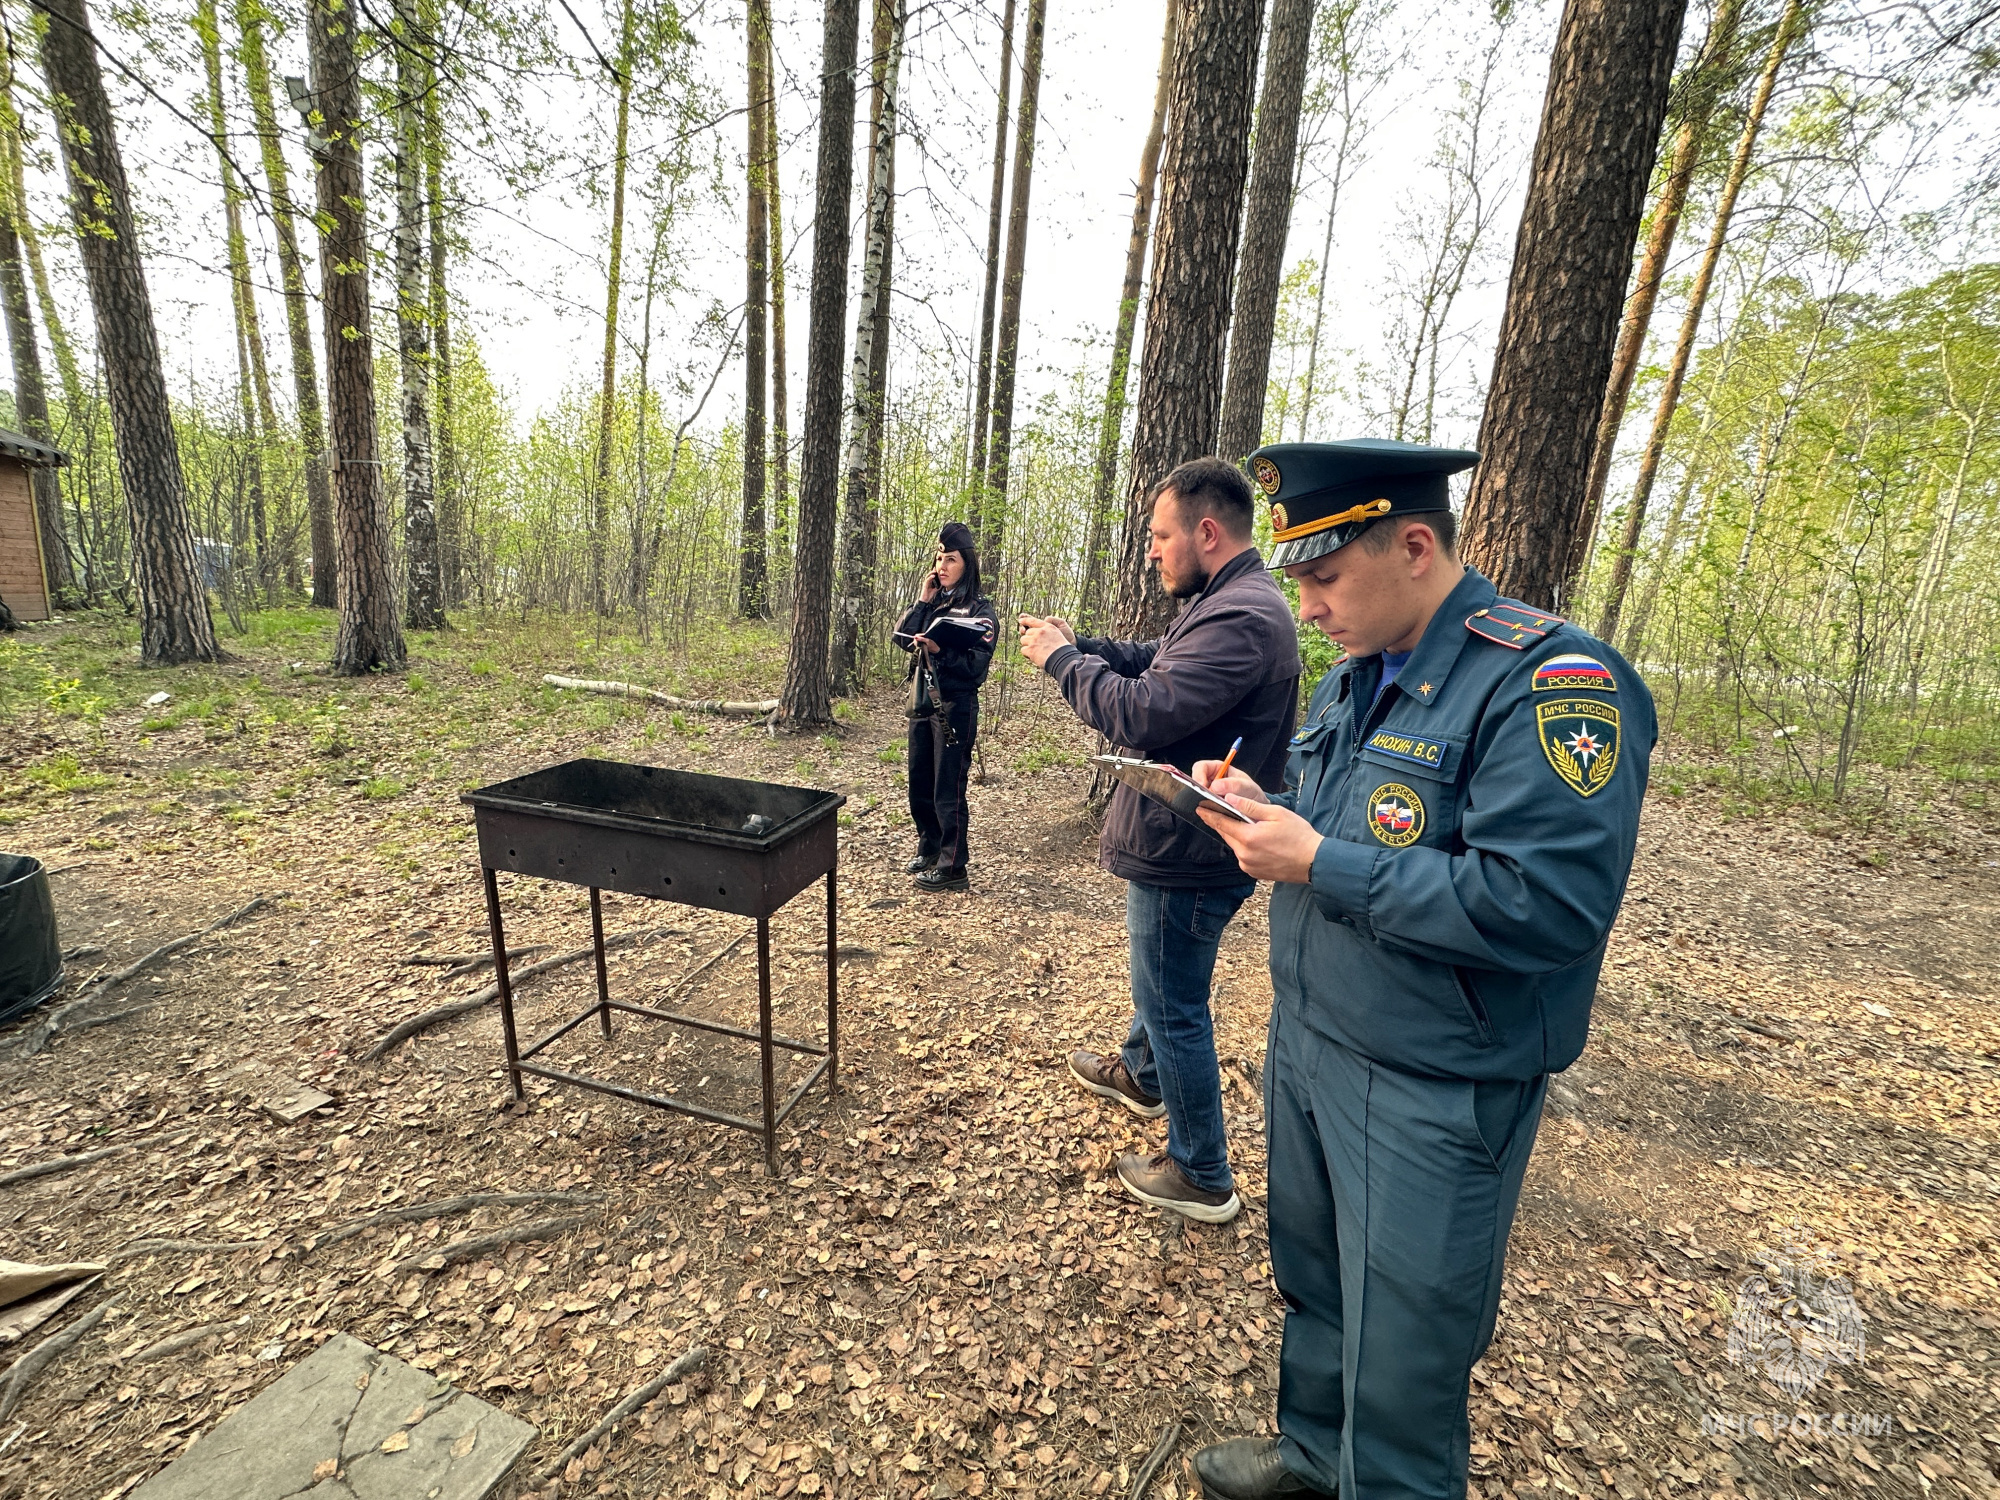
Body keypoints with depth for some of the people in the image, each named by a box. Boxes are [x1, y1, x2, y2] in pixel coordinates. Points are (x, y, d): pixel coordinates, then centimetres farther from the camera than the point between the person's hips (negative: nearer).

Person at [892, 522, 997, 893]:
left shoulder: (979, 610, -6)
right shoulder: (932, 602, 12)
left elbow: (976, 665, -12)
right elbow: (900, 636, 1)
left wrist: (938, 649, -23)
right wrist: (923, 600, -5)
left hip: (955, 707, -7)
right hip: (922, 702, 7)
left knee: (947, 790, -4)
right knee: (919, 783, 14)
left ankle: (953, 868, 5)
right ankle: (929, 848, 32)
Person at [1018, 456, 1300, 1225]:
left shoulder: (1242, 618, -26)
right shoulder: (1225, 601, 9)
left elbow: (1143, 712, -31)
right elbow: (1152, 661, 15)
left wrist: (1060, 660, -17)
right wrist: (1074, 643, 1)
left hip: (1186, 856, -11)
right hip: (1178, 843, 11)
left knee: (1174, 1006, 6)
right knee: (1163, 981, 29)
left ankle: (1202, 1178, 25)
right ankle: (1141, 1075, 55)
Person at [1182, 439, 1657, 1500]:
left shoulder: (1549, 682, -21)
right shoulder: (1352, 679, 7)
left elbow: (1550, 904, -29)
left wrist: (1321, 864, -26)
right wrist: (1256, 803, -4)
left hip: (1431, 1095, -8)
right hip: (1305, 1048, 8)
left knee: (1400, 1362, 12)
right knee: (1312, 1283, 27)